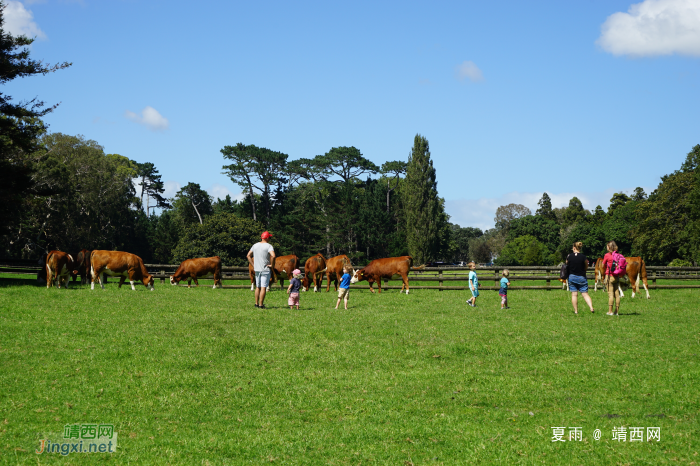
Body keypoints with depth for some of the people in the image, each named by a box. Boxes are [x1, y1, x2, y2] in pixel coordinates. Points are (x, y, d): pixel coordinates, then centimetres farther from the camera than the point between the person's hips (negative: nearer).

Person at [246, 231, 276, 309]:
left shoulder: (255, 245, 8)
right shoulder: (268, 246, -11)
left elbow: (248, 255, 12)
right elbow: (273, 256, -26)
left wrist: (253, 264, 13)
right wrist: (271, 264, -13)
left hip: (257, 269, 6)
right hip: (266, 270, -6)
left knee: (257, 287, 16)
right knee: (263, 287, -4)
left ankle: (256, 303, 19)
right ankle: (261, 304, -6)